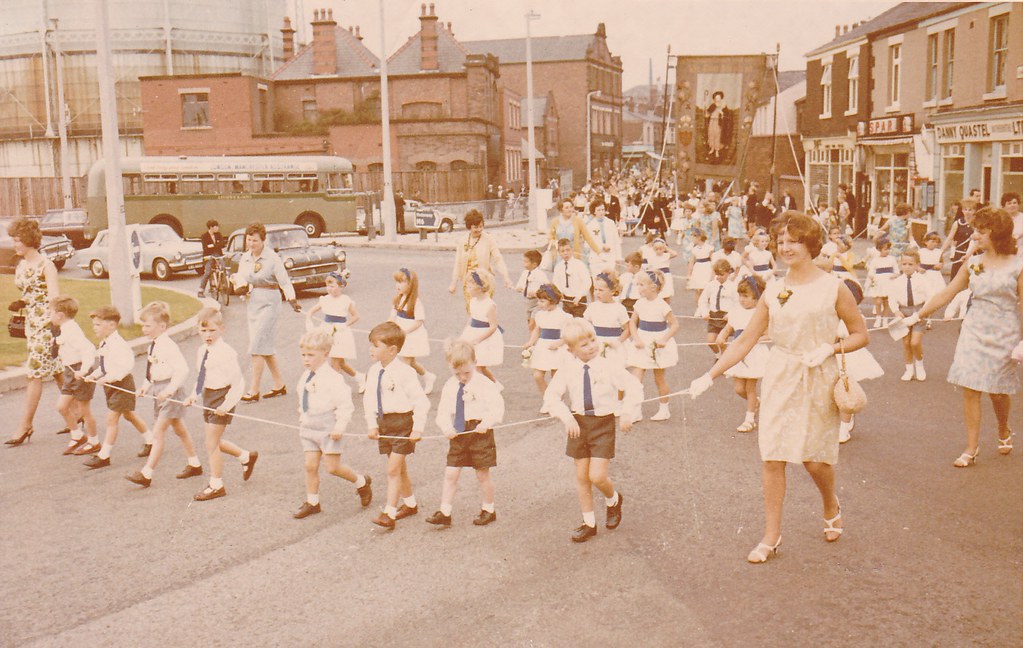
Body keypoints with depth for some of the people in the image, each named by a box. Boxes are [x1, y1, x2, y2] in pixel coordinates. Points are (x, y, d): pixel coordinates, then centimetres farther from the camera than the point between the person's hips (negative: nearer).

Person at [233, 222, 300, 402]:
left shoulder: (272, 258, -12)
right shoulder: (245, 257, 7)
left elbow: (284, 281, -16)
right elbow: (240, 276, 14)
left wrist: (292, 299, -30)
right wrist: (243, 284, -9)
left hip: (269, 302, -7)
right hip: (253, 302, 7)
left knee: (257, 347, -10)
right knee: (265, 347, 12)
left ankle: (254, 391, -5)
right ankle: (279, 385, 24)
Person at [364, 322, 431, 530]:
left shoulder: (404, 372, -18)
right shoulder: (373, 371, 2)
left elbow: (422, 401, -15)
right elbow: (368, 399, 10)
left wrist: (418, 428, -16)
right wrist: (372, 424, 4)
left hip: (402, 422, -7)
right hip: (383, 423, 7)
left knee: (393, 469, -8)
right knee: (400, 468, 19)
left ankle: (389, 513, -1)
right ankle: (410, 503, 37)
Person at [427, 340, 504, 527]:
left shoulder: (485, 384, -10)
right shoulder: (450, 386, 3)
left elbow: (497, 408, -11)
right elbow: (443, 411, 7)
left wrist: (486, 423, -24)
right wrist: (447, 427, -10)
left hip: (479, 432, -4)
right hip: (458, 434, 4)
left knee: (482, 474, 9)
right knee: (450, 474, 4)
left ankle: (488, 509, 27)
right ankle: (444, 512, 11)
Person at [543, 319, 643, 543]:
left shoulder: (609, 367, -10)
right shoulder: (568, 371, -5)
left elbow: (633, 386, -5)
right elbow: (551, 396, -8)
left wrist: (628, 413, -15)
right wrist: (567, 418, -20)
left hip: (603, 423, -3)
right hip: (578, 423, 3)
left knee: (597, 476, -9)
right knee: (581, 476, 11)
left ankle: (613, 500, 27)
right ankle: (589, 523, 28)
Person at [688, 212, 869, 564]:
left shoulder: (833, 288, -4)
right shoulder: (773, 292, 4)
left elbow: (860, 334, 1)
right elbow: (745, 340, 5)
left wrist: (829, 348, -17)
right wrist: (710, 376, 0)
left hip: (818, 380, -2)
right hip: (779, 378, 3)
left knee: (813, 458, 3)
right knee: (772, 457, 1)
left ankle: (831, 507, 37)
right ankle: (771, 537, 11)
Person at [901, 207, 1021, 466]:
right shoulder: (973, 264, 4)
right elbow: (946, 293, 7)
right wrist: (917, 316, 5)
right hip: (974, 331, 3)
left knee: (998, 391, 7)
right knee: (970, 389, -2)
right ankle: (971, 448, 6)